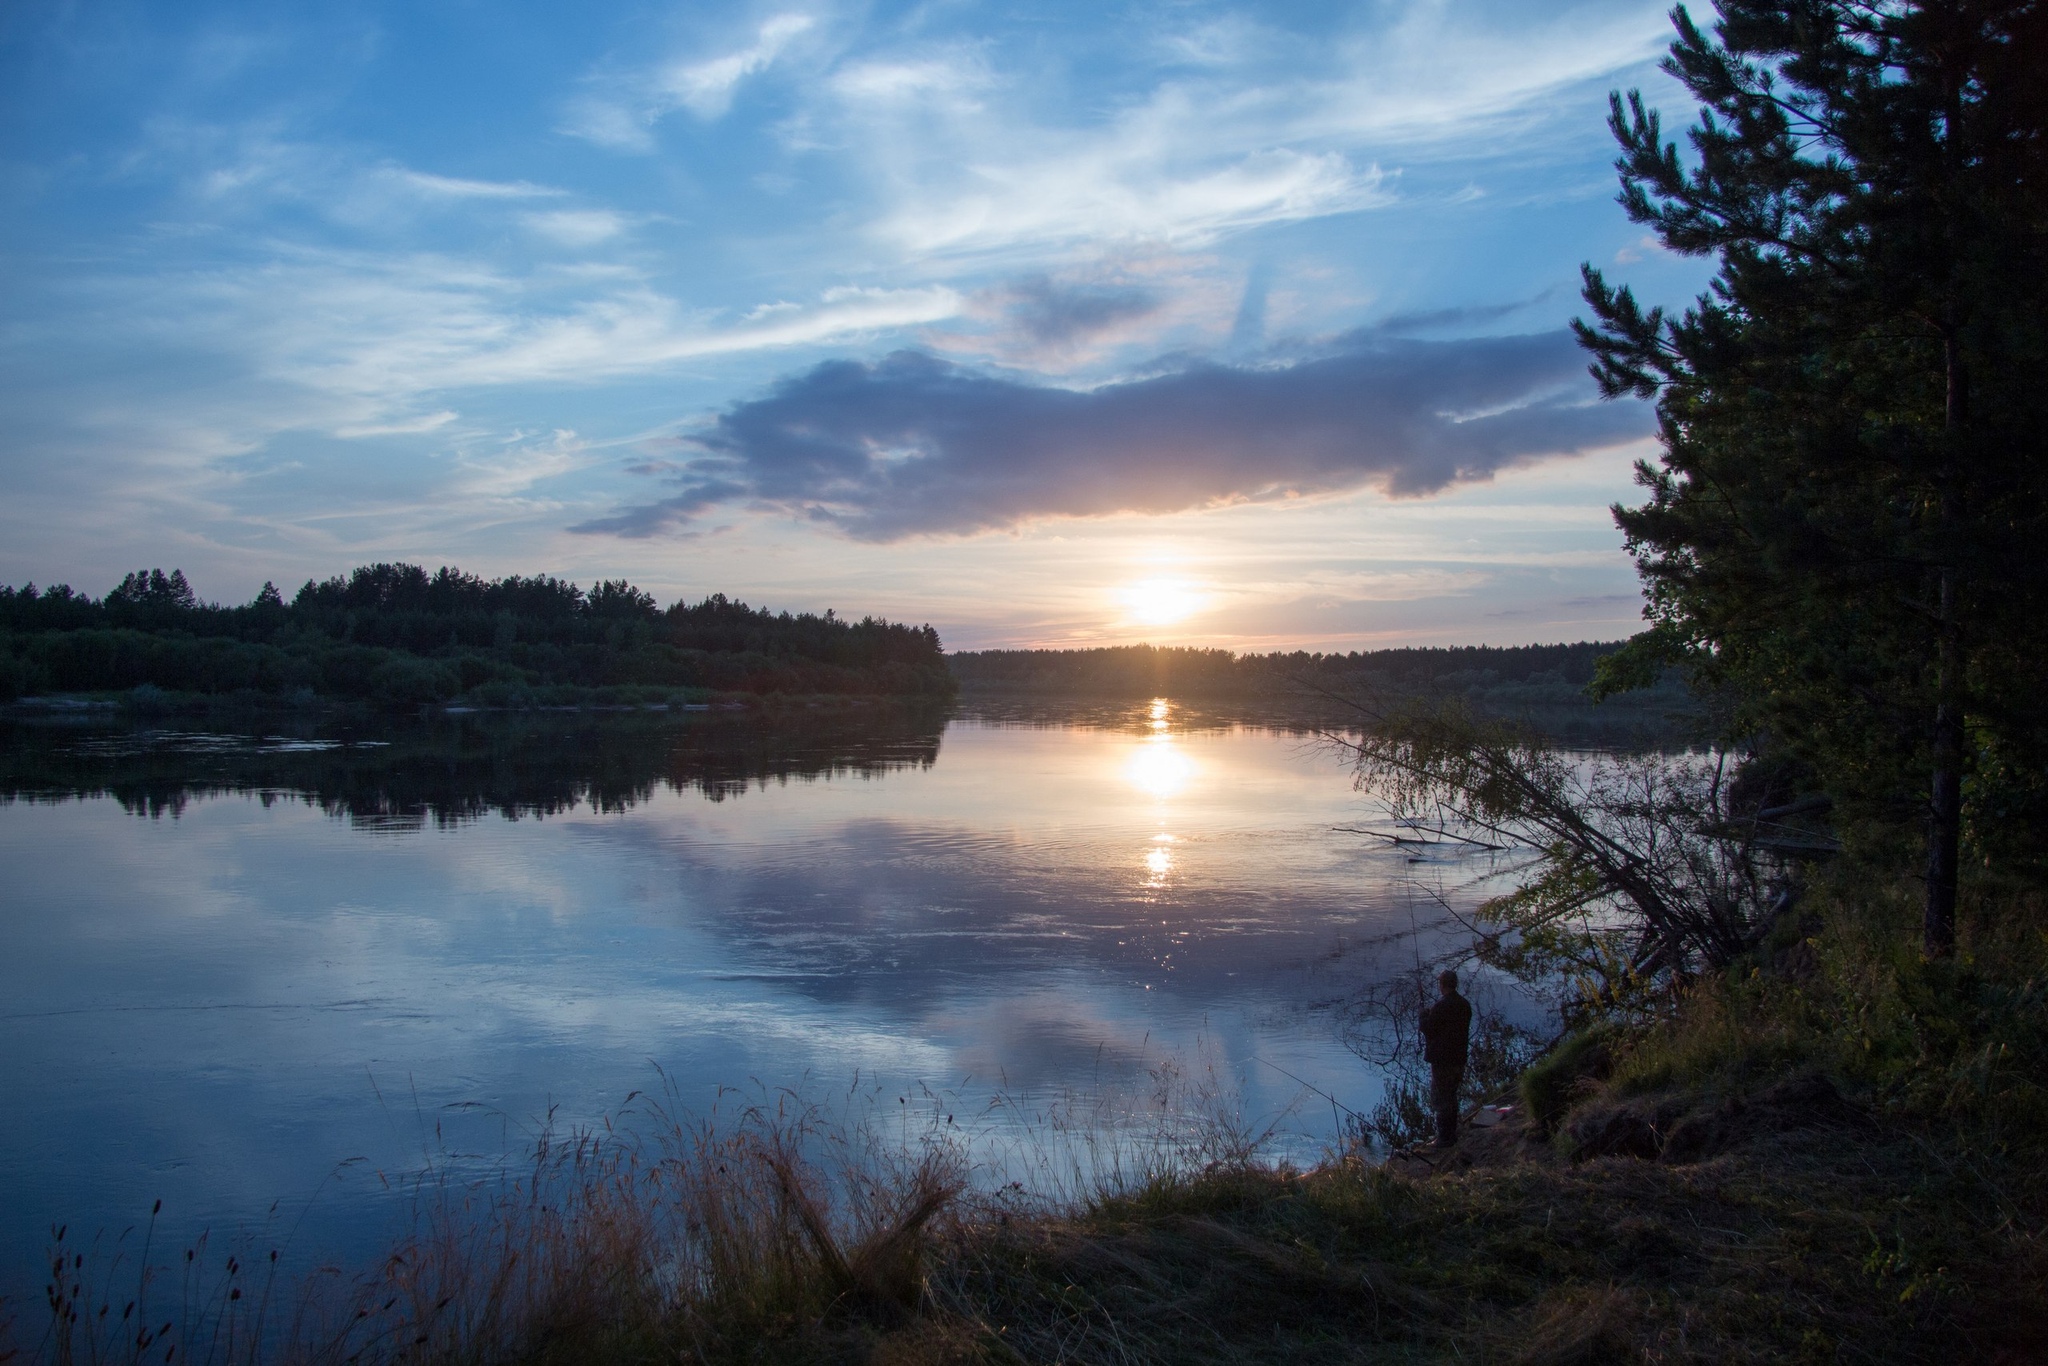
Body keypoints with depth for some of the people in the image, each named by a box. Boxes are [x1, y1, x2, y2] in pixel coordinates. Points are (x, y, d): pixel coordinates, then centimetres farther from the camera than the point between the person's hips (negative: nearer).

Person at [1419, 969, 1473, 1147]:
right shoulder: (1465, 1005, 3)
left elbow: (1428, 1030, -16)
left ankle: (1444, 1138, 4)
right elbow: (1464, 1029, 13)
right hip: (1459, 1058, 8)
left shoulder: (1440, 1007, -22)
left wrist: (1425, 1015, 1)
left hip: (1442, 1060, -8)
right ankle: (1451, 1134, 28)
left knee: (1441, 1100, 1)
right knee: (1451, 1097, 19)